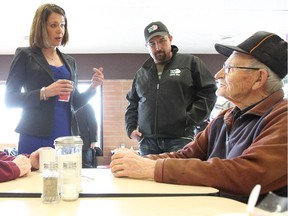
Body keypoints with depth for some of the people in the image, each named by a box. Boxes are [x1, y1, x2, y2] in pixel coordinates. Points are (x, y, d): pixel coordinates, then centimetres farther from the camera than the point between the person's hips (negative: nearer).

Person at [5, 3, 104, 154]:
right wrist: (44, 93, -17)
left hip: (66, 137, 4)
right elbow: (10, 99, -4)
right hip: (36, 137, -4)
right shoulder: (25, 56, 2)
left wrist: (92, 87, 0)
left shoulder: (70, 62, 17)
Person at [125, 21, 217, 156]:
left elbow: (208, 93, 1)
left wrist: (189, 121, -7)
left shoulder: (191, 63, 6)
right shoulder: (141, 73, 19)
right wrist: (131, 129, 11)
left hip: (180, 140, -3)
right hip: (147, 142, 4)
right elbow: (132, 104, 26)